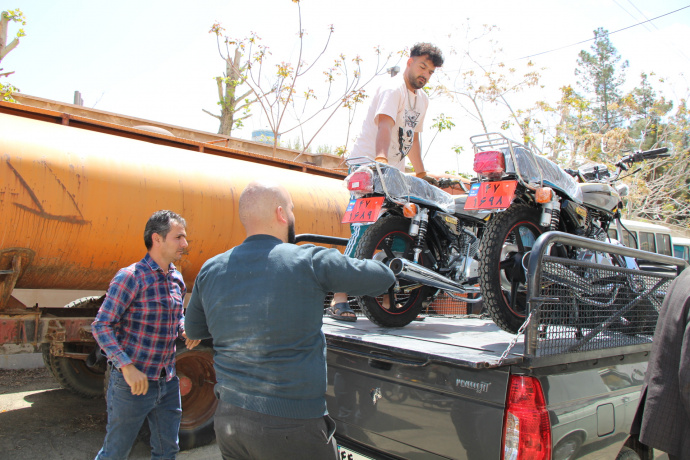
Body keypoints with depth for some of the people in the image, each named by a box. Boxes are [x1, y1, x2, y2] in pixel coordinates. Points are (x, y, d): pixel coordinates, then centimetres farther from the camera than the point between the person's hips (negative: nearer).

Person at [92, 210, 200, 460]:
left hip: (167, 382, 6)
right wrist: (127, 367, -24)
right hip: (132, 382, -6)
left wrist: (185, 331, -2)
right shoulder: (130, 277, -16)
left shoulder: (177, 279, 5)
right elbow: (101, 326, -17)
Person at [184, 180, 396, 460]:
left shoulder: (210, 271, 1)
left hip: (227, 419, 6)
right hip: (291, 428, -5)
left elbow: (194, 330, 18)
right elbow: (383, 279, -2)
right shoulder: (309, 261, -13)